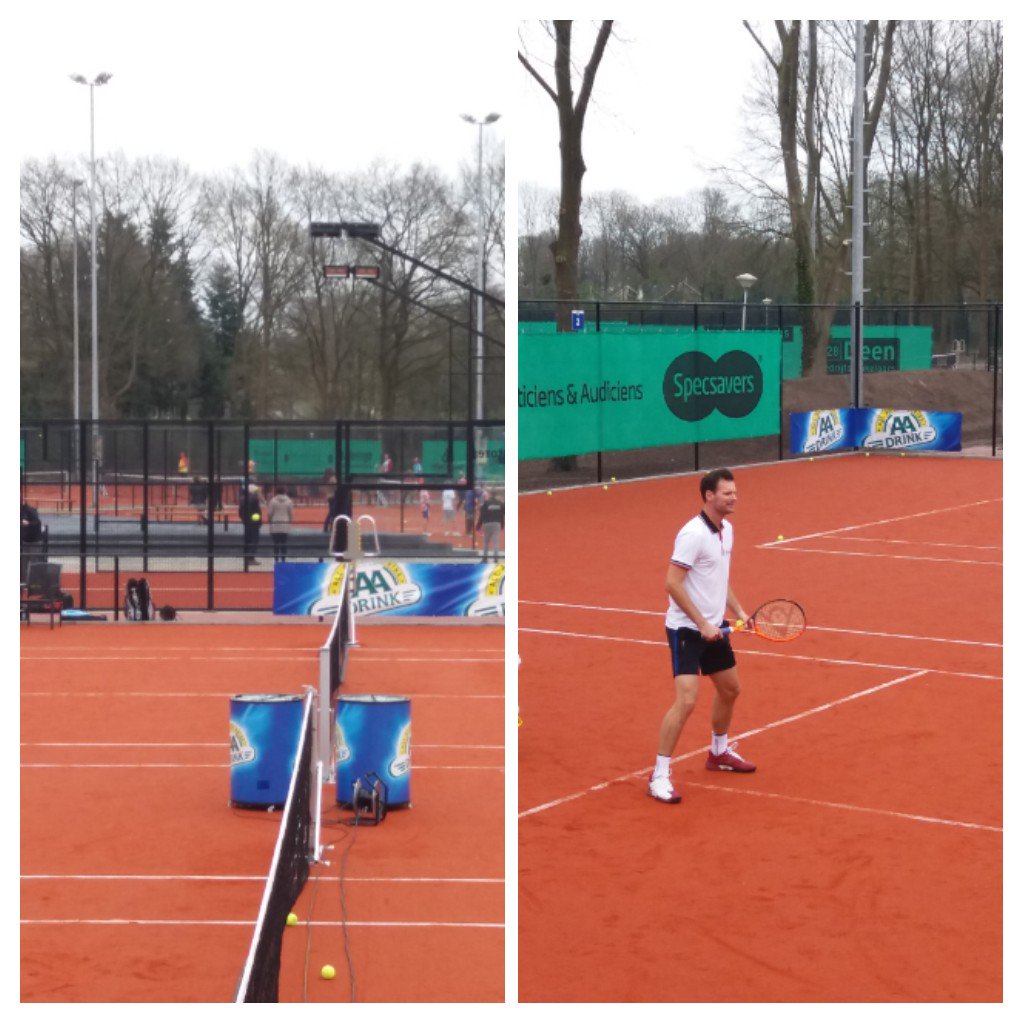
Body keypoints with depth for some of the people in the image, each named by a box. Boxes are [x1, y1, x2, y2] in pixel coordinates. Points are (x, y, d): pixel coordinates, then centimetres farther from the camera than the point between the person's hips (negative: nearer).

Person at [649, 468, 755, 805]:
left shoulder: (726, 529, 6)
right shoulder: (693, 534, -21)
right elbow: (672, 583, -23)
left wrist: (739, 611, 10)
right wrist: (702, 624, -22)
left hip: (713, 627, 9)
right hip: (686, 629, -9)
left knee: (730, 689, 21)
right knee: (686, 700, -17)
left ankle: (718, 753, 43)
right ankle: (659, 776, -10)